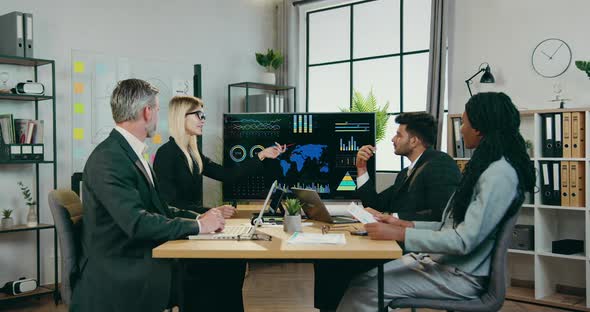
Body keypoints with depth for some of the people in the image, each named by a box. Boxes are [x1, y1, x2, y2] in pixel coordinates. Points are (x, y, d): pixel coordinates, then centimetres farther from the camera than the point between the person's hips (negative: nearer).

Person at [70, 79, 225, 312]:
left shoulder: (130, 153, 12)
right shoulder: (108, 159, -18)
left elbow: (156, 208, 17)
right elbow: (137, 223, -26)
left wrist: (198, 217, 2)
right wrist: (198, 226, -17)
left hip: (137, 262, 9)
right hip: (118, 277, -9)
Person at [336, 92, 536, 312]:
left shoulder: (500, 174, -19)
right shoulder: (485, 166, 13)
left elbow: (464, 241, -24)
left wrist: (399, 234, -23)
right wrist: (404, 224, 8)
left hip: (461, 275, -9)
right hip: (438, 259, 9)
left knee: (367, 289, -16)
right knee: (360, 280, -3)